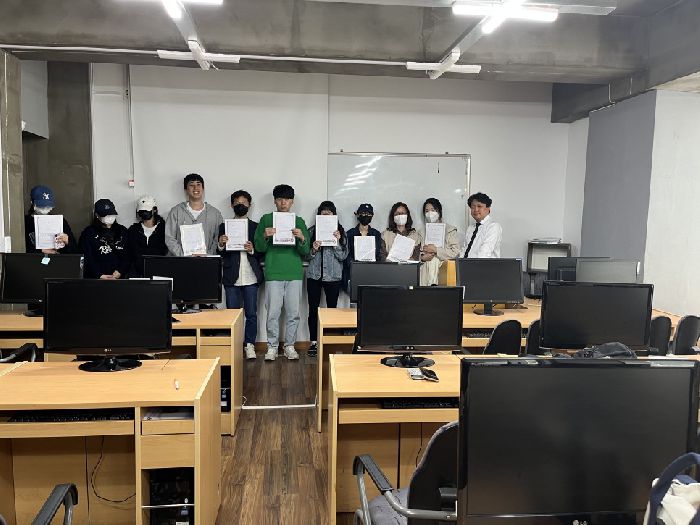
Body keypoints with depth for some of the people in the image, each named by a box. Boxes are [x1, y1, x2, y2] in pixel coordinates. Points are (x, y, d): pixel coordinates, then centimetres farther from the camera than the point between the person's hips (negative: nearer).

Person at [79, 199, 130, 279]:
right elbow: (87, 259, 0)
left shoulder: (122, 231, 14)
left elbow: (127, 256, 9)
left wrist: (120, 272, -6)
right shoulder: (88, 233, 7)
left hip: (118, 277, 1)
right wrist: (99, 275, -13)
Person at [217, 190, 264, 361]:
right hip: (232, 278, 1)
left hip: (251, 277, 0)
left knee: (251, 314, 2)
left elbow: (262, 253, 6)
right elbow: (219, 254, 8)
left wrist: (252, 250, -13)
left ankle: (249, 345, 13)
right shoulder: (224, 226, 9)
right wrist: (221, 245, -13)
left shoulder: (256, 227, 8)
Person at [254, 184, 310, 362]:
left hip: (294, 273, 1)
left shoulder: (299, 221, 9)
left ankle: (290, 345, 17)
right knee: (273, 313, 0)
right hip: (273, 273, -1)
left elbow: (305, 251, 5)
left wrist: (301, 238, -15)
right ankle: (272, 346, 13)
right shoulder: (266, 219, 7)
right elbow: (259, 248, 5)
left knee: (293, 313, 4)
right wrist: (265, 236, -15)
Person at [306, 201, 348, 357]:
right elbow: (306, 255, 4)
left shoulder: (340, 232, 3)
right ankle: (313, 342, 15)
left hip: (333, 276, -1)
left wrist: (337, 242, -16)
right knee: (313, 309, 5)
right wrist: (313, 250, -15)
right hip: (314, 275, 1)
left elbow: (343, 256, -3)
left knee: (332, 309, 3)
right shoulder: (312, 231, 4)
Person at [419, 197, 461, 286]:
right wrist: (422, 257, -5)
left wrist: (435, 250, -8)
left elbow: (455, 252, -3)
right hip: (424, 267, 2)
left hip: (442, 266, -2)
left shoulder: (449, 229, 9)